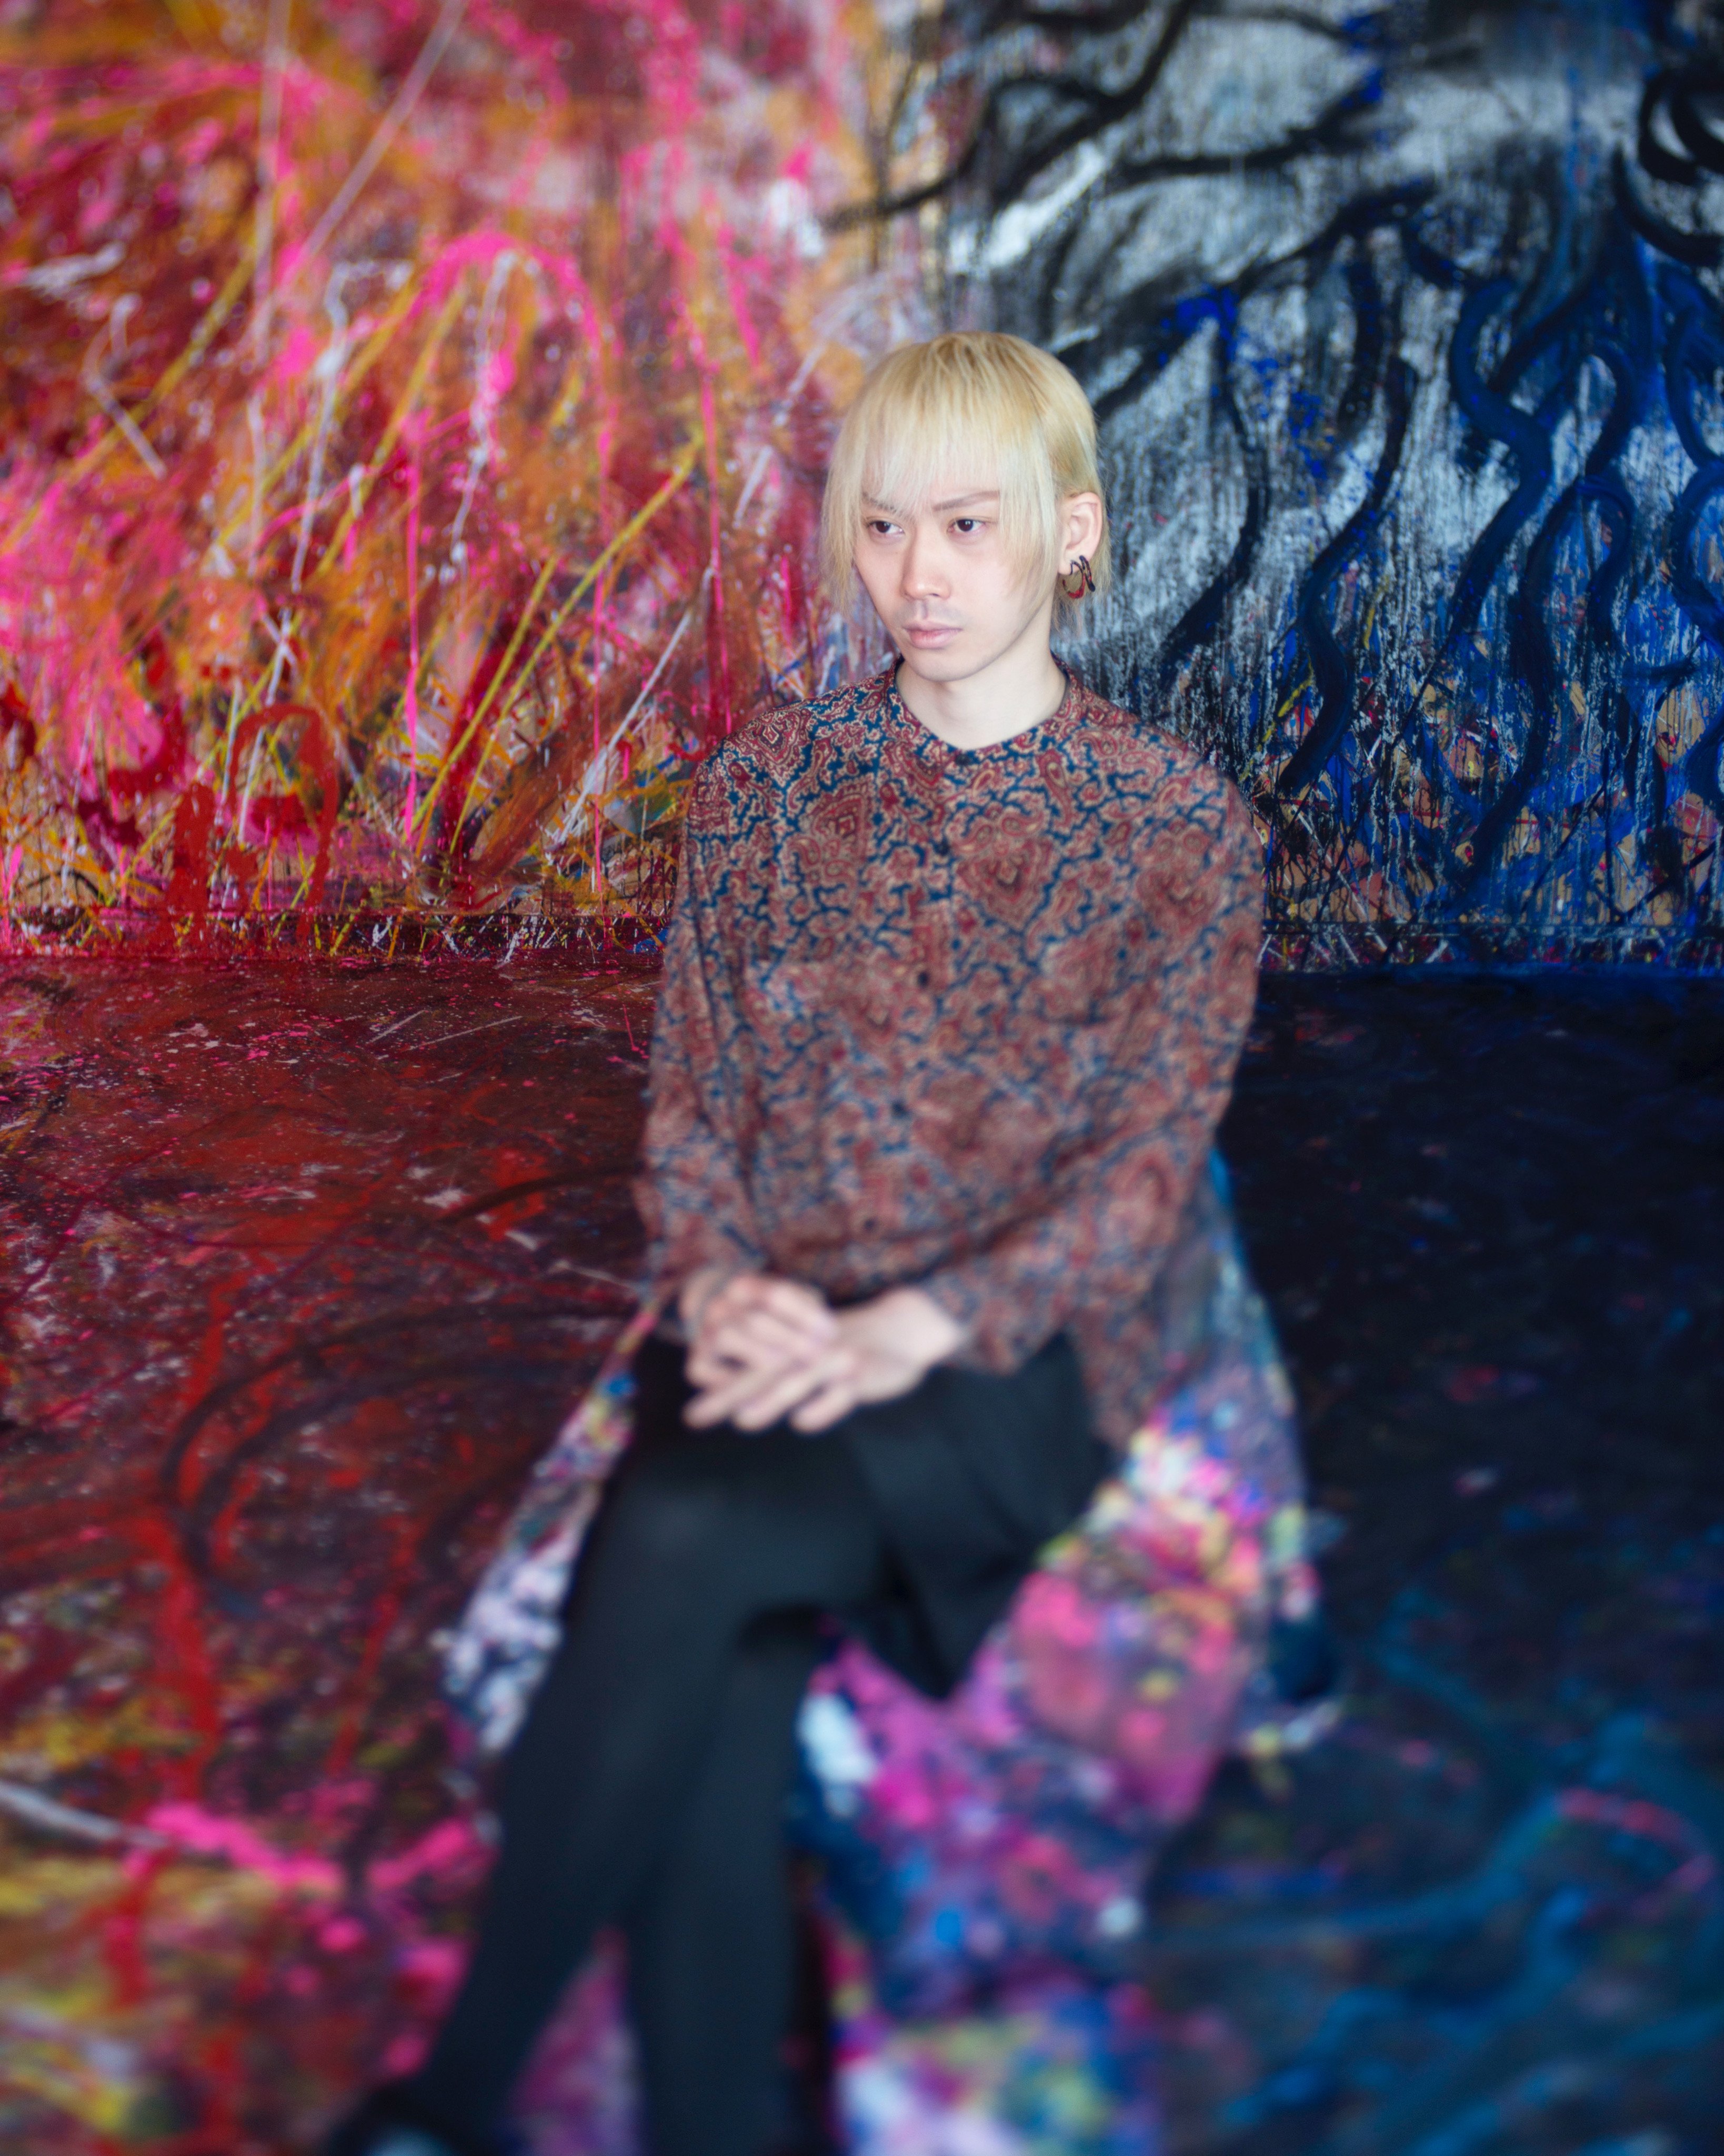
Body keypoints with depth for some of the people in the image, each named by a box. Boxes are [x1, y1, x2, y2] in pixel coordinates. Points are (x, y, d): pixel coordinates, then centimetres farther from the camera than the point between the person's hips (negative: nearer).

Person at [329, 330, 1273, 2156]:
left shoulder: (1179, 825, 2)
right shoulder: (766, 785, 11)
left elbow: (1149, 1165, -4)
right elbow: (690, 1097, 11)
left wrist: (908, 1332, -18)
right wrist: (726, 1288, -10)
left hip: (1019, 1354, -3)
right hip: (771, 1325, 3)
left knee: (685, 1542, -32)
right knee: (724, 1680, -31)